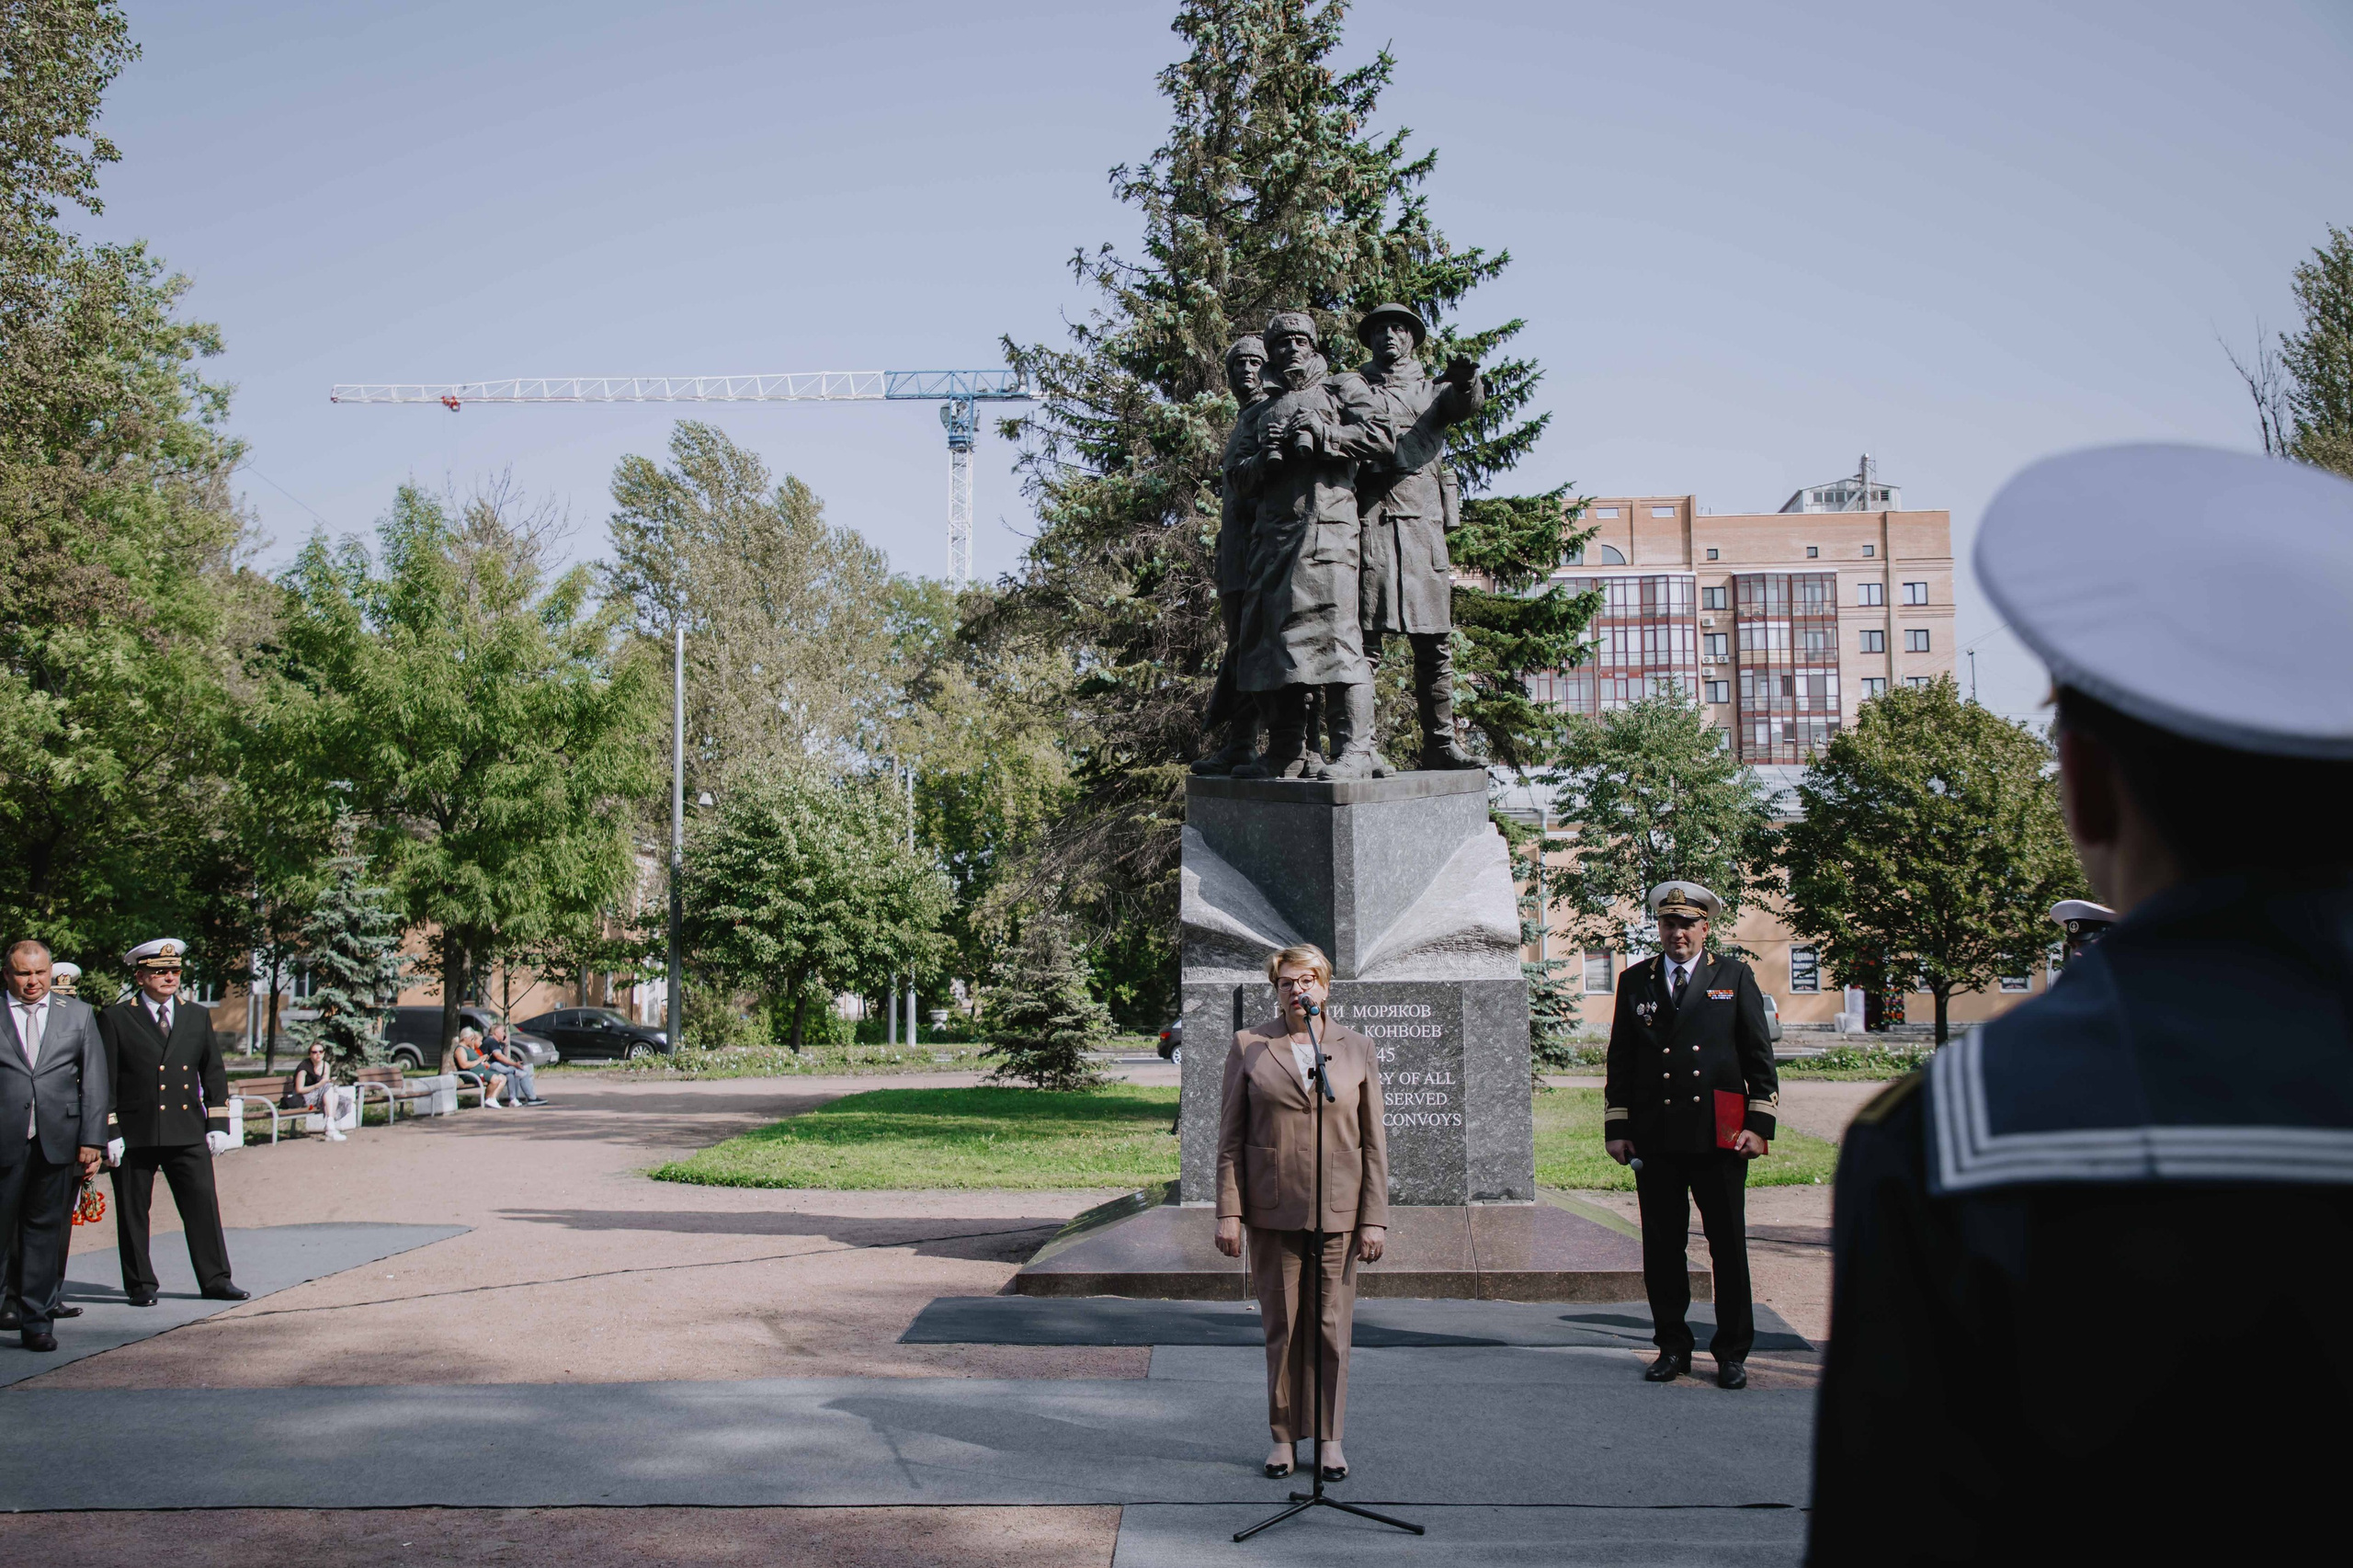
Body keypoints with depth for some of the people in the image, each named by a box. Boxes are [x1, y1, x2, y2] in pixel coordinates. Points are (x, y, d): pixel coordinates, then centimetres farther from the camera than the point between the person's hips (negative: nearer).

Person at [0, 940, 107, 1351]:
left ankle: (36, 1322, 11)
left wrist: (91, 1140, 1)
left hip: (59, 1143, 2)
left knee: (47, 1233, 5)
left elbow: (94, 1081, 9)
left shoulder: (78, 1015, 12)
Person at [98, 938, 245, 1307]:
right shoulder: (115, 1019, 1)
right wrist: (110, 1132, -6)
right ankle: (140, 1286, 14)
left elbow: (214, 1073, 14)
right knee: (132, 1212, 3)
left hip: (188, 1134, 2)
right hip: (134, 1134, -2)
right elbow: (104, 1080, 0)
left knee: (203, 1204, -1)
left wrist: (218, 1125, 6)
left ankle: (215, 1279, 6)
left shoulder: (198, 1017, 12)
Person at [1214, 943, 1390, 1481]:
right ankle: (1284, 1436, 17)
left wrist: (1375, 1219, 1)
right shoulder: (1249, 1047, 3)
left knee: (1333, 1326, 4)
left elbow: (1374, 1142, 6)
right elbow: (1230, 1138, 3)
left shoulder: (1356, 1048, 6)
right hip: (1273, 1211, 0)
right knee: (1281, 1325, 5)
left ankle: (1329, 1438, 17)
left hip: (1338, 1212, 0)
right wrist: (1229, 1213, -3)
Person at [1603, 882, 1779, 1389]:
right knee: (1662, 1248, 6)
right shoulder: (1635, 981, 10)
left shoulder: (1734, 977, 6)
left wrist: (1760, 1124, -2)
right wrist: (1616, 1128, 4)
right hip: (1655, 1141, 1)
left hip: (1719, 1136, -1)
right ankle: (1672, 1347, 18)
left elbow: (1759, 1056, 5)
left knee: (1729, 1247, 3)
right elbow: (1620, 1060, 11)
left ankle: (1732, 1352, 13)